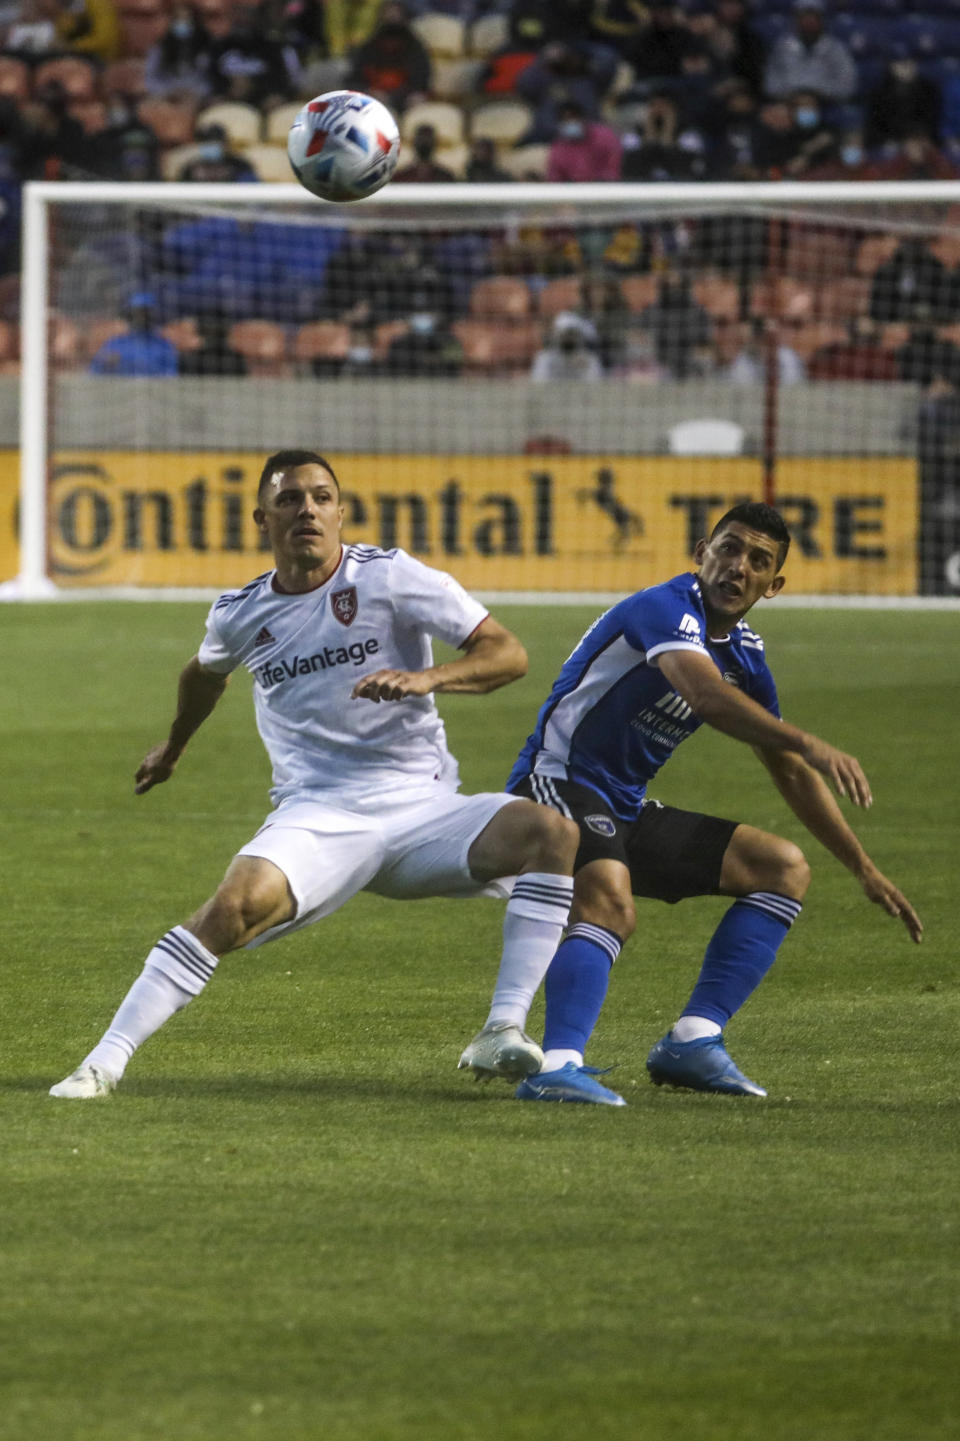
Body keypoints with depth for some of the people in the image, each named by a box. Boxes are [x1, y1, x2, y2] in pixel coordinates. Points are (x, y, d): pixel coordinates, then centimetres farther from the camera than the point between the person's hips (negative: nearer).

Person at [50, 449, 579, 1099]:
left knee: (552, 832, -26)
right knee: (238, 904, -31)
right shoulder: (239, 614, 7)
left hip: (418, 805, 0)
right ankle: (103, 1063, -26)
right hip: (316, 818, 0)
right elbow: (206, 672, 34)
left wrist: (428, 678, -26)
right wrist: (174, 746, 50)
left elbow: (508, 653, -7)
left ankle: (501, 1034, -26)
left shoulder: (388, 576, -3)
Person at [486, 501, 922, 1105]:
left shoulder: (745, 656, 11)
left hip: (627, 812, 9)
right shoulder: (667, 610, -17)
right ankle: (557, 1067, -49)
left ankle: (693, 1041, -1)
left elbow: (790, 772, 23)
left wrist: (865, 868, 22)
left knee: (785, 868, 9)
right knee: (612, 904, -38)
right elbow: (707, 695, -39)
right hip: (559, 784, -9)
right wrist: (809, 744, -47)